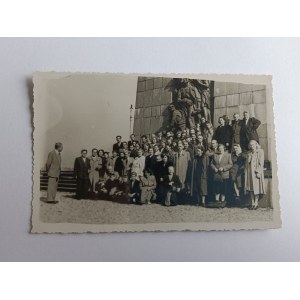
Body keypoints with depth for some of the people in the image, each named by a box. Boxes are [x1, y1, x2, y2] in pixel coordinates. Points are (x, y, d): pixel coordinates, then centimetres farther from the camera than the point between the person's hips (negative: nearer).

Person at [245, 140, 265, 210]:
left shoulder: (260, 152, -2)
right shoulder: (249, 153, 16)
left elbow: (261, 163, -9)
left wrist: (258, 172, -15)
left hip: (256, 172, -5)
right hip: (249, 172, 5)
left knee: (256, 188, -5)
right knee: (250, 188, 4)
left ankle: (256, 203, 0)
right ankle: (252, 203, 9)